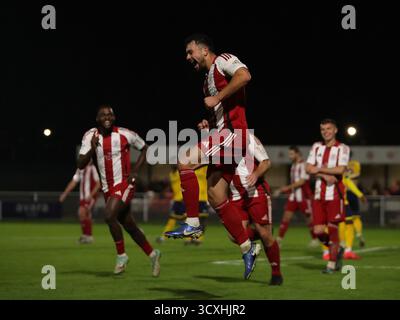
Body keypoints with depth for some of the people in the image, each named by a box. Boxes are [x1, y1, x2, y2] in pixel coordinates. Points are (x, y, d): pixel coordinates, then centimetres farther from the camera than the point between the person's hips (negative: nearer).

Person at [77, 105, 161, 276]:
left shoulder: (125, 134, -10)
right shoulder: (90, 137, -3)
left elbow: (145, 149, 6)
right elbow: (81, 164, -8)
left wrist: (135, 170, -6)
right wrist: (92, 148, -24)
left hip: (124, 184, -5)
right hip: (107, 188, 5)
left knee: (110, 216, -25)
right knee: (129, 225, 12)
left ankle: (121, 255, -7)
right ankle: (152, 254, 30)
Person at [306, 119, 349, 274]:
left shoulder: (342, 148, -3)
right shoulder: (316, 147, 11)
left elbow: (341, 169, -17)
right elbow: (308, 168, 2)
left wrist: (319, 169, -9)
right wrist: (325, 175, -13)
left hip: (334, 195, -4)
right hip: (319, 195, 4)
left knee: (332, 228, -4)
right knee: (318, 231, 0)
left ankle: (332, 263, 7)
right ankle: (337, 250, 26)